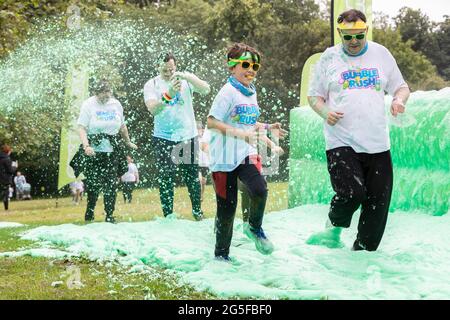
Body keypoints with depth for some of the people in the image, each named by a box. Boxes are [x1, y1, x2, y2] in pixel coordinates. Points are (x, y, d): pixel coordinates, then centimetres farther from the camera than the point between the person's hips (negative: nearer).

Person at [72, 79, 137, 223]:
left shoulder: (116, 104, 7)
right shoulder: (88, 104, -6)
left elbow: (122, 126, 20)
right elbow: (81, 127, -12)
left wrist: (128, 142, 29)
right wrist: (86, 146, -25)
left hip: (112, 150, 3)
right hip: (94, 151, -3)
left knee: (111, 184, 1)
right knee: (94, 184, -4)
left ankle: (110, 215, 9)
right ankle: (89, 212, 17)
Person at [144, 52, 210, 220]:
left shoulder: (187, 79, 0)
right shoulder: (151, 85, -3)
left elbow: (205, 90, -17)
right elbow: (153, 109, -18)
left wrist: (186, 77, -31)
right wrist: (169, 95, -35)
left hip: (188, 136, 1)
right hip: (163, 138, -1)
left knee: (192, 176, 10)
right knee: (166, 179, -2)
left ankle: (197, 210, 29)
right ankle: (168, 215, 8)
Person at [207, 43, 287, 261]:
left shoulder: (251, 93, 14)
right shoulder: (228, 92, -10)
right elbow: (212, 122, -17)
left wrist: (266, 127, 13)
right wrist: (240, 134, -23)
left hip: (246, 154, 5)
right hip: (224, 158, -5)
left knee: (259, 189, -21)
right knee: (227, 206, 1)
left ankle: (255, 228, 7)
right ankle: (221, 253, 19)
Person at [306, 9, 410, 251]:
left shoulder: (381, 54, 9)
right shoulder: (329, 58, 4)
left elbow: (400, 86, 17)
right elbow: (314, 96, 10)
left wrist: (399, 99, -6)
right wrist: (325, 112, -11)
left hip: (377, 143, 3)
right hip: (341, 142, -3)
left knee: (378, 203, 2)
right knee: (352, 193, -21)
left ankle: (363, 252, 18)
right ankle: (334, 227, 11)